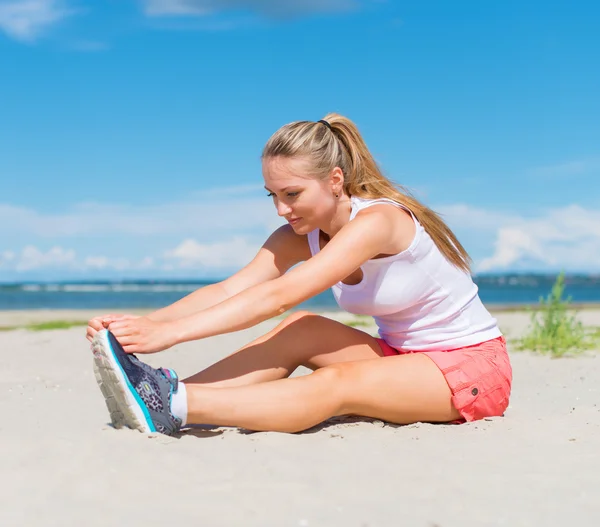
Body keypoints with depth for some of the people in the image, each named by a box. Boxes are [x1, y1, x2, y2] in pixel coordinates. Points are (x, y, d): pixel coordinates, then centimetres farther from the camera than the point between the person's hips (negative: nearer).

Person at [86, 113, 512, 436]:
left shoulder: (377, 221, -26)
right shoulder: (299, 237, -2)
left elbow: (278, 297, -35)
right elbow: (227, 291, -16)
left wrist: (170, 332, -40)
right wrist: (145, 322, -31)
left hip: (475, 365, -7)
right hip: (403, 356, 7)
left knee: (336, 384, -32)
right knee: (299, 330, -17)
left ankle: (171, 406, -42)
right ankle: (164, 397, -29)